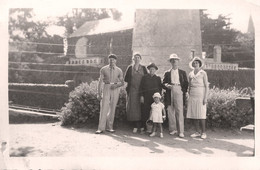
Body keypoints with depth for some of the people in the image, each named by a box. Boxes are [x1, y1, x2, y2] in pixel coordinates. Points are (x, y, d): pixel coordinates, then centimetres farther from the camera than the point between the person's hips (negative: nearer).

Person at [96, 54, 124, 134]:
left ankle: (109, 127, 15)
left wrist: (116, 85, -12)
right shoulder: (103, 69, 4)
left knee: (112, 108, 3)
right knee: (104, 107, -9)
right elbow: (100, 82, 2)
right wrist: (98, 93, -4)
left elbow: (122, 82, 9)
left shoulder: (119, 70, 6)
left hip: (115, 89, 1)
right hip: (106, 88, -1)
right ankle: (101, 128, -5)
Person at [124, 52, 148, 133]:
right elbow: (126, 79, 6)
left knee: (142, 108, -3)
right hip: (132, 90, 0)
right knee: (133, 108, -3)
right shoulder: (130, 68, 9)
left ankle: (142, 126, 5)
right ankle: (135, 126, 5)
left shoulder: (143, 68, 10)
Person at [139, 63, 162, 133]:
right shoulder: (145, 77, 9)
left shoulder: (158, 78, 11)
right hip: (146, 97, 0)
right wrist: (141, 96, -1)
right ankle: (143, 127, 6)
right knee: (145, 112, -2)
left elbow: (160, 88, 12)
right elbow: (141, 87, 7)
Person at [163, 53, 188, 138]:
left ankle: (181, 131, -5)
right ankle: (173, 129, 16)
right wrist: (167, 85, -11)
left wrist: (185, 92, -1)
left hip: (179, 92, -2)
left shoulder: (182, 72, 15)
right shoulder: (167, 73, 16)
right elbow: (163, 83, 11)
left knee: (179, 111, -8)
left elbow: (186, 83, 12)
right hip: (169, 92, 2)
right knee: (170, 111, 3)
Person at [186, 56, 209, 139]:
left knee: (201, 115, -4)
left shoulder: (203, 73, -2)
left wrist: (205, 98, -11)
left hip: (200, 95, -4)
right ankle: (197, 132, 13)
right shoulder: (190, 74, 10)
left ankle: (203, 132, 7)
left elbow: (206, 86, -4)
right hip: (192, 96, 4)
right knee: (194, 115, 4)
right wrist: (189, 97, 10)